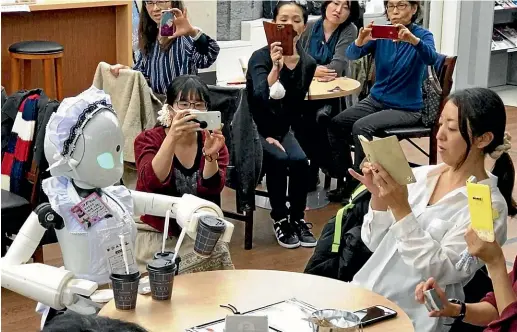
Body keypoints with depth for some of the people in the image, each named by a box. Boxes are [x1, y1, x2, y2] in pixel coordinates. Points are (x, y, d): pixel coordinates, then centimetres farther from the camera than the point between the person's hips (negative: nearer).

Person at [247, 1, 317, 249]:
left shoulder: (308, 63, -3)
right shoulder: (260, 57, -17)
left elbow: (296, 107, 4)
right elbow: (260, 96, -34)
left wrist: (276, 134, -5)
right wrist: (275, 67, -49)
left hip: (281, 127, 4)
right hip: (254, 127, -4)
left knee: (299, 160, -21)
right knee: (278, 159, -28)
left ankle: (297, 218, -3)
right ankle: (280, 219, -10)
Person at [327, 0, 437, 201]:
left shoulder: (423, 35, -9)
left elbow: (431, 59, -30)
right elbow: (352, 55, -12)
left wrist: (413, 39, -50)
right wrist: (360, 40, -35)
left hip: (406, 108, -5)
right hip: (376, 100, 5)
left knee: (361, 127, -27)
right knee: (336, 123, -13)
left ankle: (360, 184, -12)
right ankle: (347, 181, -2)